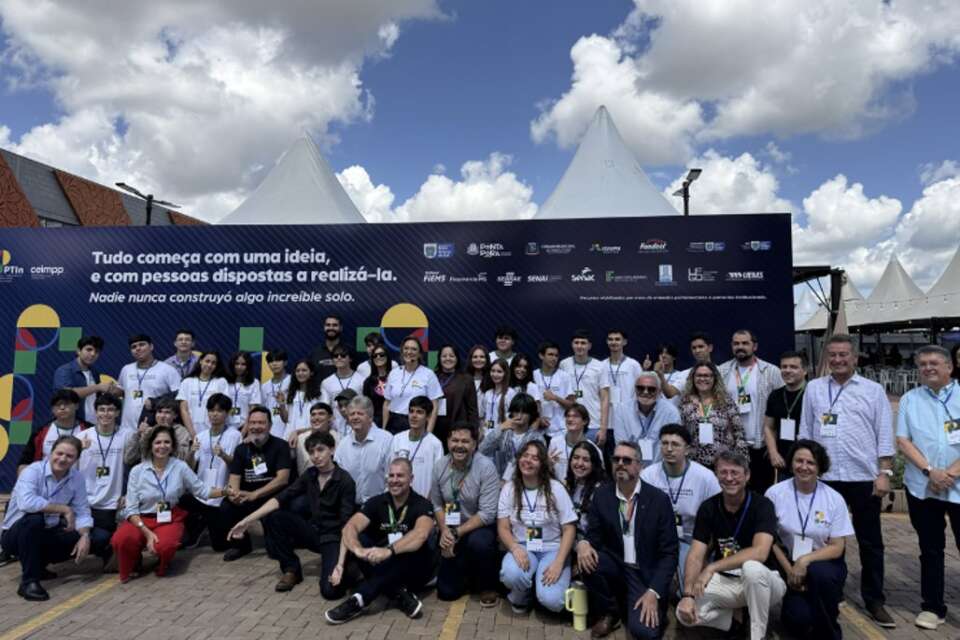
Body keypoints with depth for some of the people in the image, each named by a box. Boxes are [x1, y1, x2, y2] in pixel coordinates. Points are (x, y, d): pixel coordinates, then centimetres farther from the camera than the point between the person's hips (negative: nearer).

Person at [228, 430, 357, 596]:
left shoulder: (345, 481, -17)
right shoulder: (309, 475, 1)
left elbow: (346, 523, -22)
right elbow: (281, 499, -6)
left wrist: (342, 560, -32)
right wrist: (247, 520, -18)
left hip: (334, 538, -6)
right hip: (313, 531, 6)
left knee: (330, 590, -28)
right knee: (274, 517, -14)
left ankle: (346, 568, 7)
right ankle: (291, 569, 1)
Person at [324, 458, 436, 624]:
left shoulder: (422, 504, -14)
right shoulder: (376, 502, -4)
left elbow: (420, 534, -36)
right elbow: (350, 527, -21)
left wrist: (389, 551, -53)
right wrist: (358, 549, -44)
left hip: (414, 568, -3)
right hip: (382, 565, 3)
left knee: (414, 548, -35)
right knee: (358, 539, -21)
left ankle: (360, 598, -36)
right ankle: (401, 596, -29)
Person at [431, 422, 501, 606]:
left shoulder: (486, 467, -22)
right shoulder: (440, 466, -8)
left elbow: (487, 514, -25)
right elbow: (436, 503, 0)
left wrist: (457, 533, -26)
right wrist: (444, 531, -17)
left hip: (481, 527, -4)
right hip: (451, 530, 4)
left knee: (478, 542, -39)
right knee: (446, 592, 2)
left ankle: (488, 587, -8)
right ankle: (469, 570, 36)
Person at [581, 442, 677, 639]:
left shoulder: (658, 499, -10)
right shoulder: (602, 495, -3)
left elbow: (669, 553, -9)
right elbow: (593, 538, -1)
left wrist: (653, 592, -19)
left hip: (647, 575, -3)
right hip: (615, 567, 3)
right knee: (588, 560, -27)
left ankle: (653, 608, 12)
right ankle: (609, 613, 0)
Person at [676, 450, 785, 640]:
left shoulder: (762, 505, -16)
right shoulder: (708, 508, -5)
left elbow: (759, 553, -30)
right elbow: (696, 555, -10)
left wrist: (712, 568, -31)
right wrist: (688, 595, -26)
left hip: (762, 581, -3)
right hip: (725, 581, 3)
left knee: (752, 568, -39)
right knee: (684, 613, -22)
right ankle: (736, 614, 5)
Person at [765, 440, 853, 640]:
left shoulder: (834, 499, -7)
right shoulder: (775, 493, -11)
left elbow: (837, 547, -7)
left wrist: (805, 560, -21)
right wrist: (788, 569, -12)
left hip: (824, 563, 1)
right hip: (788, 563, -1)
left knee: (819, 573, -35)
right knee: (799, 619, -23)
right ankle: (793, 605, 17)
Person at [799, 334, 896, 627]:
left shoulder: (873, 390, 1)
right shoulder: (813, 388, 6)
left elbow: (885, 435, 0)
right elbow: (805, 432, 8)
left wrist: (885, 473, -6)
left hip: (864, 477, -1)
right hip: (825, 477, 1)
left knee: (870, 542, 8)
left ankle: (874, 600, 21)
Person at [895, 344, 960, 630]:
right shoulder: (909, 399, 7)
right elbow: (903, 440, 1)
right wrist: (930, 471, -10)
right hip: (922, 486, 2)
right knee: (930, 548, 10)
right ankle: (932, 607, 20)